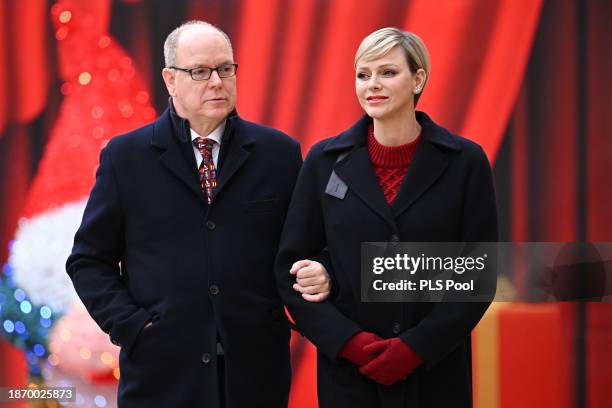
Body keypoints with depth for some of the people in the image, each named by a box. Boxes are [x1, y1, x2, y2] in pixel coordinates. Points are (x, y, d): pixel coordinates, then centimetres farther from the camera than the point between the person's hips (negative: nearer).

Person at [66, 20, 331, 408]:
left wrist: (317, 275, -10)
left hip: (256, 369, 1)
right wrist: (130, 324, -7)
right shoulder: (125, 157, 3)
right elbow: (89, 260, 6)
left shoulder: (280, 153, 6)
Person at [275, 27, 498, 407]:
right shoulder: (325, 161, 2)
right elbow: (291, 267, 2)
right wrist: (349, 341, -9)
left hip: (436, 372, -1)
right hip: (348, 372, 1)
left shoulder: (465, 162, -2)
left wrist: (415, 347, -11)